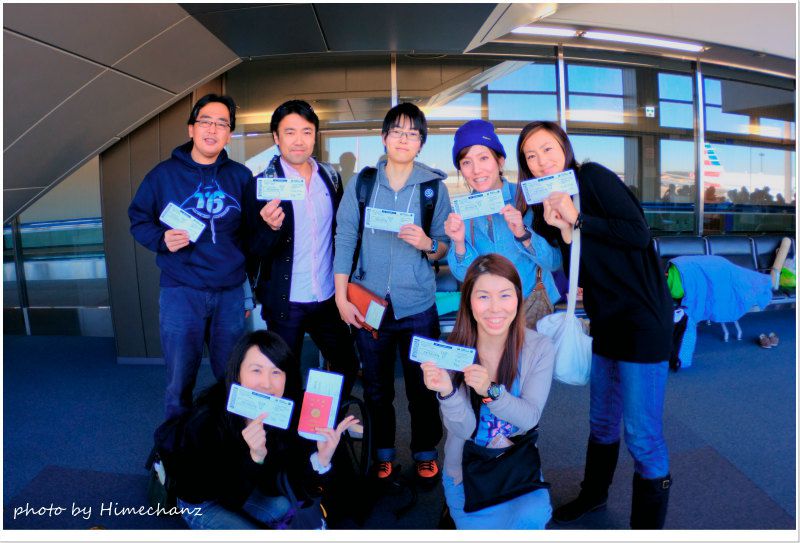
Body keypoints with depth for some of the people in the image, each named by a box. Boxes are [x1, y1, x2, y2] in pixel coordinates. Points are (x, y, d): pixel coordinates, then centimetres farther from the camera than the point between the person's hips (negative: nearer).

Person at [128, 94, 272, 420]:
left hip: (230, 292, 2)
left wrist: (269, 225, -17)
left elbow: (252, 237, 5)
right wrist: (162, 239, -13)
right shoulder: (164, 174, 1)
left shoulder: (240, 176, 5)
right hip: (181, 292, -2)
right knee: (180, 382, 7)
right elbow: (138, 220, 7)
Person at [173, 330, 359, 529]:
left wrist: (322, 460, -39)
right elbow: (229, 498, -32)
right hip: (202, 502, -4)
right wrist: (255, 456, -47)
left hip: (246, 489, 4)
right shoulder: (206, 417, -34)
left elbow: (299, 483, -19)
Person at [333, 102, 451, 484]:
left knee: (422, 387, 7)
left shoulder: (434, 187, 2)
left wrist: (428, 244, -19)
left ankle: (425, 453, 30)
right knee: (376, 388, 13)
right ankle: (382, 454, 33)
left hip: (418, 306, 0)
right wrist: (341, 297, -4)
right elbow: (344, 240, 1)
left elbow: (444, 249, 4)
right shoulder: (361, 184, 3)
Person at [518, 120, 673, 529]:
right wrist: (564, 230, -11)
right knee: (601, 421, 22)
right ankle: (594, 494, 43)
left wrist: (578, 218, -18)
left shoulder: (593, 176, -10)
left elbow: (638, 233, -20)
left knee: (643, 436, 0)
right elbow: (578, 277, 3)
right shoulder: (552, 202, 9)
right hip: (606, 322, 8)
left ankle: (648, 524, 20)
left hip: (643, 319, -7)